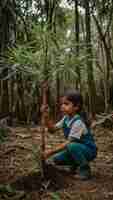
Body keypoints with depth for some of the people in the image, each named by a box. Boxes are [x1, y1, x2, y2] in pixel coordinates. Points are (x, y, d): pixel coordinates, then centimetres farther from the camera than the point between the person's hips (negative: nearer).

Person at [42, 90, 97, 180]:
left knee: (72, 146, -36)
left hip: (89, 150, -7)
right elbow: (53, 128, 1)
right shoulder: (66, 118, -2)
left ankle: (85, 169, -14)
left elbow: (69, 142, -29)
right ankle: (76, 163, 20)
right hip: (76, 149, 8)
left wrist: (51, 151, -29)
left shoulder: (78, 122, -28)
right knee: (56, 159, -4)